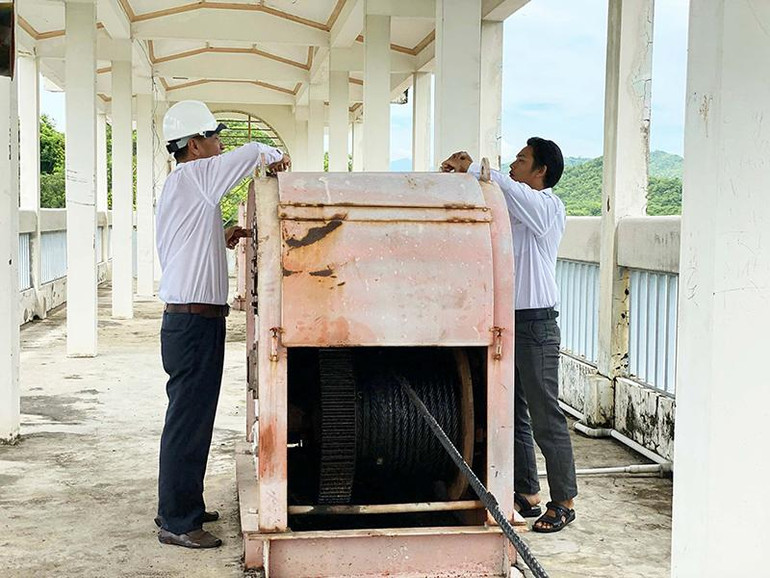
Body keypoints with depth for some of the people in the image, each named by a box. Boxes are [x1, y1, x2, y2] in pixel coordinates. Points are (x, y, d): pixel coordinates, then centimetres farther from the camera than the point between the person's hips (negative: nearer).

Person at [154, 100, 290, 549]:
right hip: (195, 322, -10)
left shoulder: (181, 185, 19)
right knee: (188, 421, -5)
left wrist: (222, 240, 13)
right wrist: (277, 157, 4)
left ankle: (181, 507, 27)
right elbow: (254, 152, -16)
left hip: (189, 321, 10)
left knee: (191, 418, 17)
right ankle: (177, 522, 2)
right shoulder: (192, 176, -11)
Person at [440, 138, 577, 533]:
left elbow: (508, 190, -26)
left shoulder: (548, 206, -9)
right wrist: (459, 176, 5)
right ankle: (526, 494, 21)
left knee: (545, 416, -5)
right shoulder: (514, 209, 17)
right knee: (512, 414, 12)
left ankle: (564, 501, 4)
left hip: (535, 323, -9)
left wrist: (471, 168, -17)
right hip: (507, 321, 9)